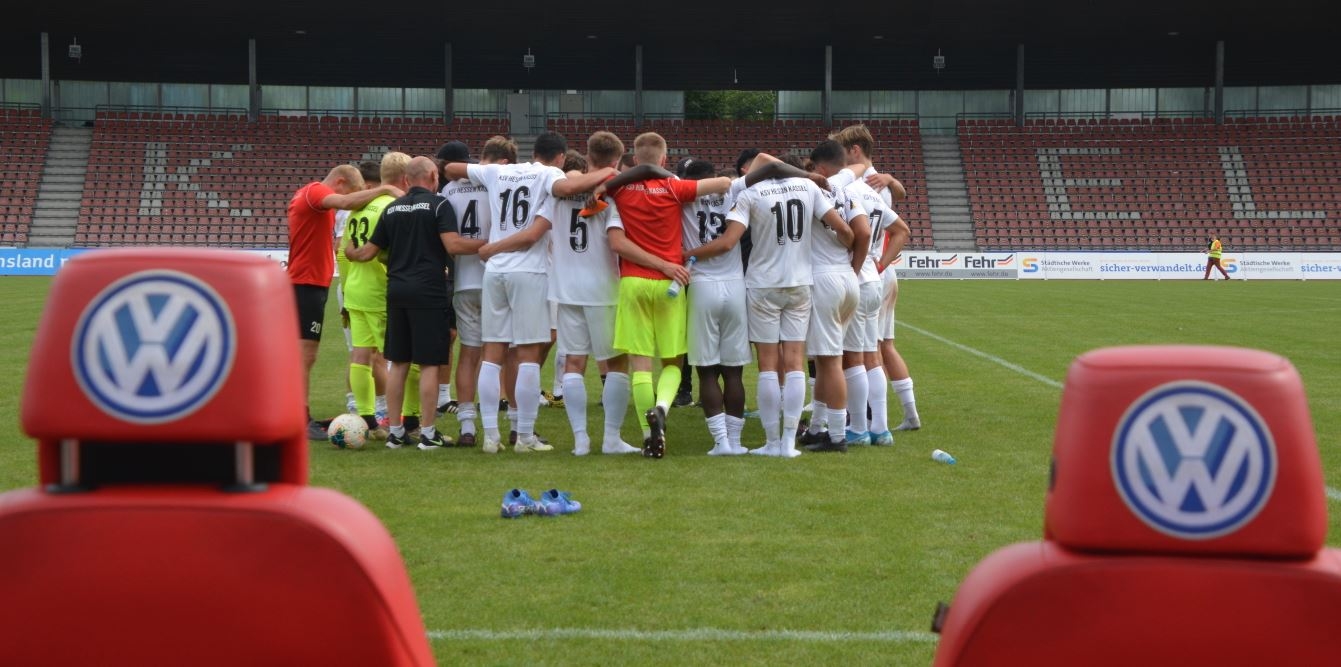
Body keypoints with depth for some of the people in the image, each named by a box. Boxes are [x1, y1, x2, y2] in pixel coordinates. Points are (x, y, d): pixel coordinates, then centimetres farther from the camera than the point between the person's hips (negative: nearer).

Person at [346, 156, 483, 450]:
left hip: (396, 291, 6)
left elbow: (369, 251, 15)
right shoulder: (438, 205, -5)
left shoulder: (391, 209, 12)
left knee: (398, 364, 11)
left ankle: (394, 431, 13)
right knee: (429, 364, -2)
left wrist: (350, 253, 36)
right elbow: (453, 244, -17)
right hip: (428, 292, -5)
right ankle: (427, 433, -2)